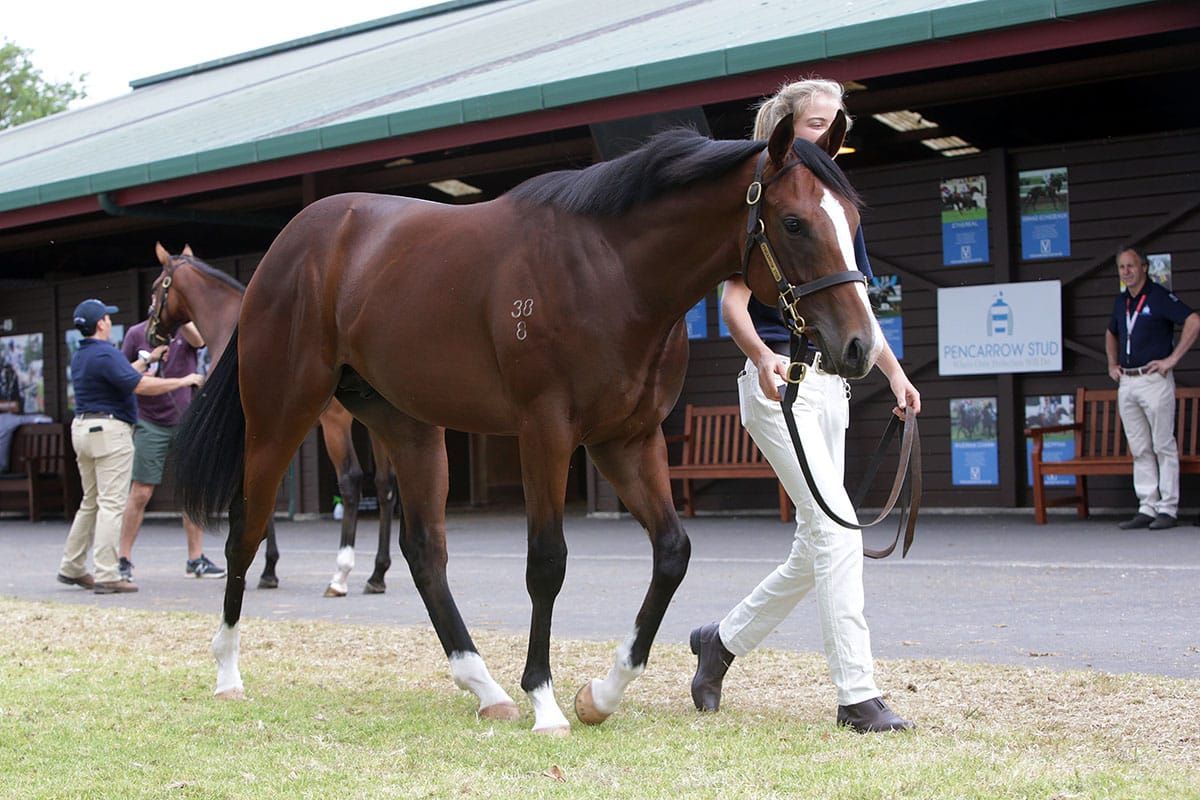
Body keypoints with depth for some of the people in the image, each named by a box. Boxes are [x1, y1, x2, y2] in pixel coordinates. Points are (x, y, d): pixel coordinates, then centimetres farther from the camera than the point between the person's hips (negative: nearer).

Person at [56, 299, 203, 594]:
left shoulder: (80, 356, 15)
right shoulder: (105, 354, -15)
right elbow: (140, 385, -22)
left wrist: (148, 359, 33)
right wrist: (183, 381, -13)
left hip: (82, 427, 10)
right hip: (109, 429, -10)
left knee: (90, 502, 18)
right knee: (111, 504, -8)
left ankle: (71, 567, 22)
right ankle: (106, 576, -11)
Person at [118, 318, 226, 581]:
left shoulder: (187, 328, 4)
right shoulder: (137, 334, 2)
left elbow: (199, 340, -20)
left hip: (186, 420, 2)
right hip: (151, 423, -2)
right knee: (141, 492, -4)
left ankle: (196, 559, 13)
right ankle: (123, 559, 4)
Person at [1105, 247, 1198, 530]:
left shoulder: (1160, 297, -7)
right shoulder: (1121, 302, 15)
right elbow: (1111, 334, 34)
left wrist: (1172, 359, -18)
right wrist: (1112, 364, 20)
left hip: (1154, 380, -7)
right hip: (1126, 383, 7)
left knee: (1164, 447, -2)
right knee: (1139, 449, 8)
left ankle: (1167, 509, 0)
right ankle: (1147, 508, 12)